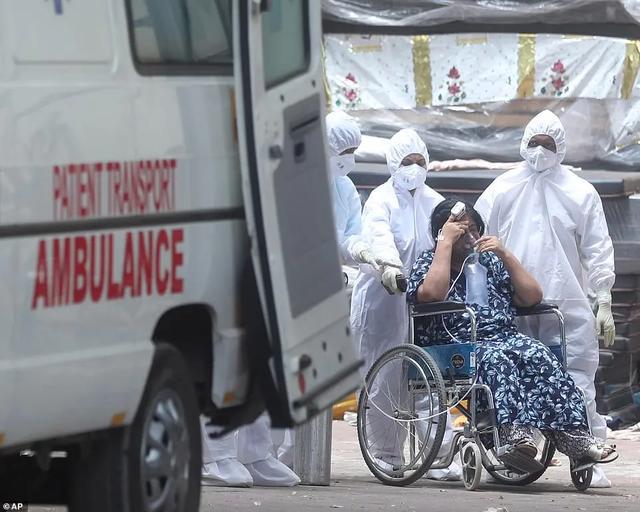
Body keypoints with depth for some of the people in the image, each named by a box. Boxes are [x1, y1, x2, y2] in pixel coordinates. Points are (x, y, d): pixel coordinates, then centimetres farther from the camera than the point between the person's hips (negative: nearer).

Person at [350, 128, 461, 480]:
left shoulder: (433, 202, 15)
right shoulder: (381, 201, -1)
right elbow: (379, 236, -22)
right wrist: (389, 265, -41)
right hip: (381, 299, -3)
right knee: (384, 381, -1)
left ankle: (438, 455, -3)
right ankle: (387, 454, 10)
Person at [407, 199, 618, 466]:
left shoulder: (489, 262, 24)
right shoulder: (428, 262, 12)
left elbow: (533, 297, 14)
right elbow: (432, 293, -14)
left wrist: (504, 254, 7)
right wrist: (446, 242, -6)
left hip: (506, 340, 4)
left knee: (537, 355, -28)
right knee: (495, 359, -37)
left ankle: (573, 435, -42)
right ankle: (514, 431, -58)